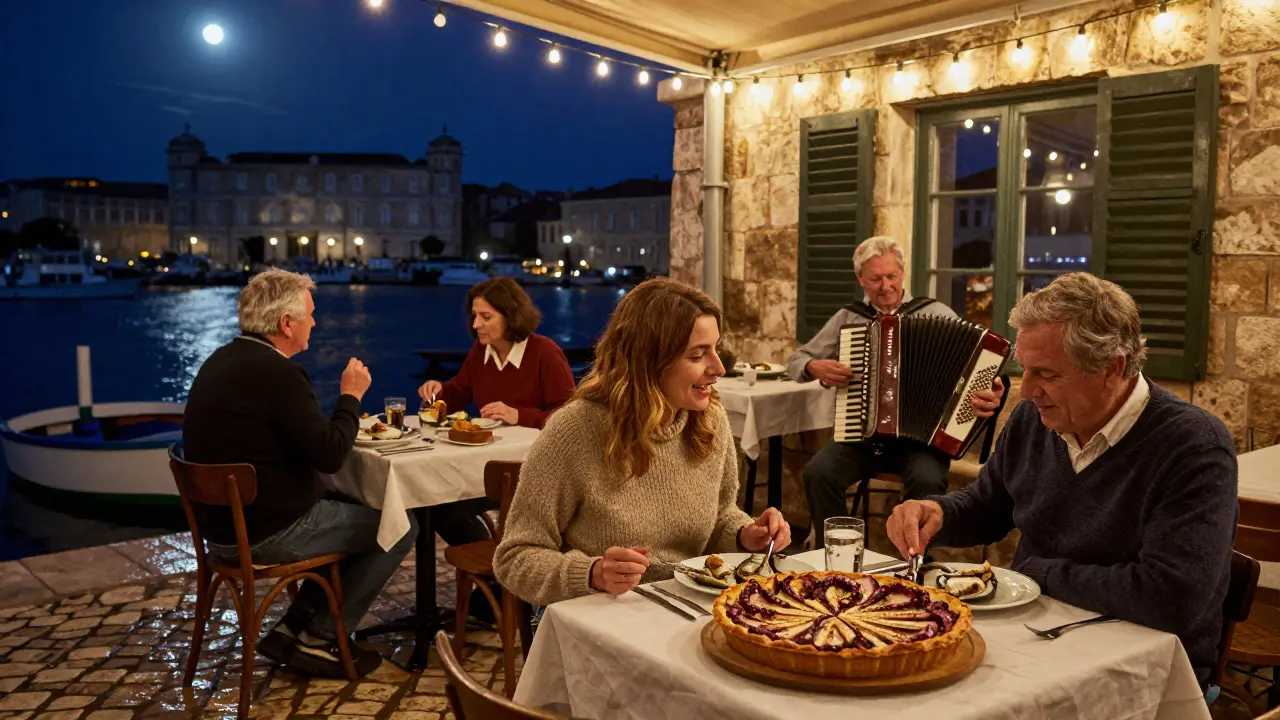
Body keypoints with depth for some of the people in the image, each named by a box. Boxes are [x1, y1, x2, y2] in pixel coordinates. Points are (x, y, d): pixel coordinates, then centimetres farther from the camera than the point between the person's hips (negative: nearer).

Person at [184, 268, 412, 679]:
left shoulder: (221, 361, 9)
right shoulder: (276, 372, -23)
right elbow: (330, 455, -22)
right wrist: (351, 395, -8)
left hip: (223, 523, 10)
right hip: (266, 533, -10)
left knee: (358, 513, 24)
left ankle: (294, 627, 19)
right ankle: (319, 640, 10)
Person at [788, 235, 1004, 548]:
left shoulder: (936, 314, 4)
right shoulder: (846, 319, 10)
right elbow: (796, 361, 16)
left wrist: (990, 395, -26)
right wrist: (815, 367, -8)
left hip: (919, 437, -2)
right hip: (861, 435, 2)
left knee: (927, 480, -32)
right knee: (818, 472, -25)